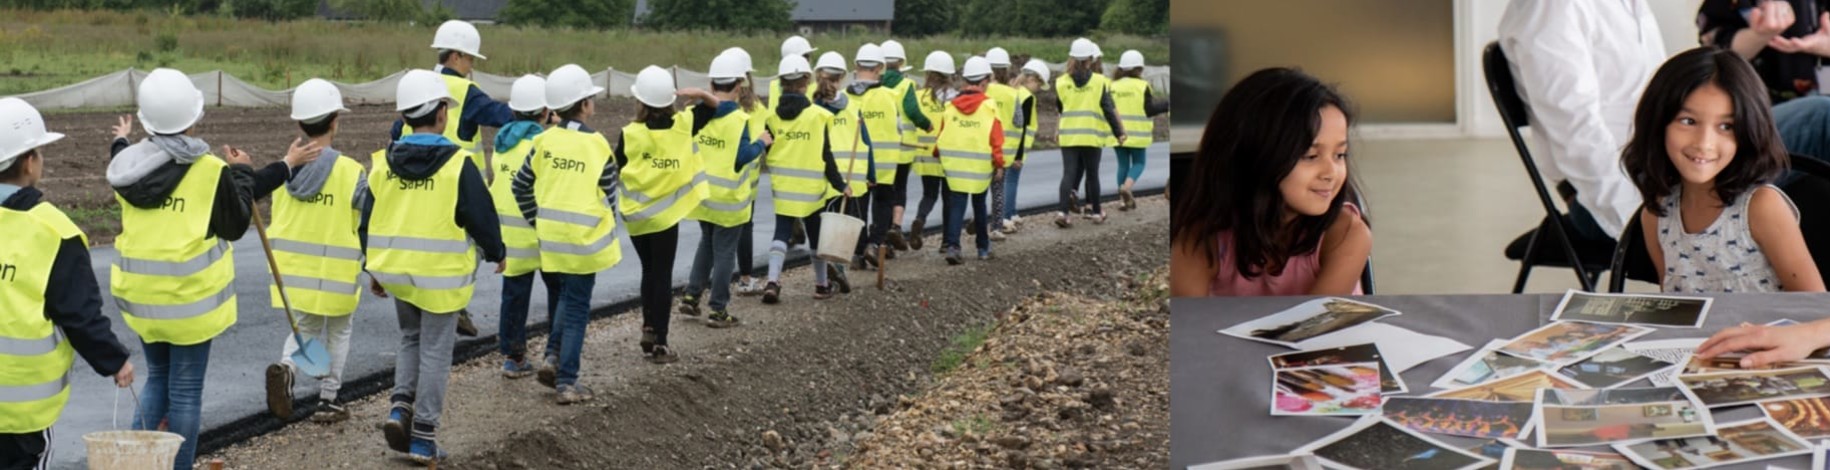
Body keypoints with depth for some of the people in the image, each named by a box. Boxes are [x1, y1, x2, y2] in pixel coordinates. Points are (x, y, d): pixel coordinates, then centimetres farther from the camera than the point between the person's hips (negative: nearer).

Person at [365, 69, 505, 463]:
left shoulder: (384, 163, 1)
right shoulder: (458, 165, -14)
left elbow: (368, 222, 8)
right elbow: (482, 216, -9)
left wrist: (374, 269, 20)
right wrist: (496, 253, 10)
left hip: (396, 271, 4)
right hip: (441, 275, -4)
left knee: (411, 338, 25)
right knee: (435, 351, 5)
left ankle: (400, 406, 6)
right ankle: (423, 438, 8)